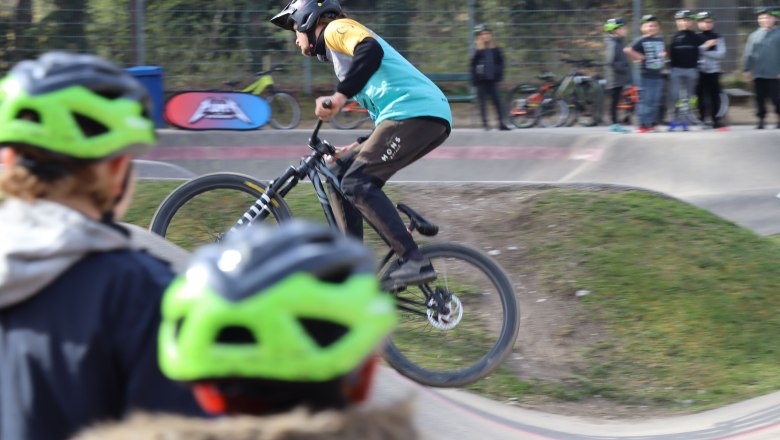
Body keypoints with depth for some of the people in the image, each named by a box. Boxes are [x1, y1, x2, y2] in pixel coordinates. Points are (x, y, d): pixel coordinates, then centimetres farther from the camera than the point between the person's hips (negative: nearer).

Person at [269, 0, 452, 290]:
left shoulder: (336, 29, 7)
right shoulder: (338, 53, 35)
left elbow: (371, 51, -18)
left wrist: (340, 96, -25)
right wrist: (358, 148, 27)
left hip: (415, 112, -10)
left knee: (357, 182, -15)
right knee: (341, 172, 12)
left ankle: (415, 263, -22)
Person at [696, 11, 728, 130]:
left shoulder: (718, 38, 3)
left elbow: (720, 54, -7)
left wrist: (703, 52, -11)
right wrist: (705, 46, -17)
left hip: (713, 71, 0)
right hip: (700, 71, 0)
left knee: (715, 96, -1)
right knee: (702, 95, 1)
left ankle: (716, 120, 6)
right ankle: (702, 119, 9)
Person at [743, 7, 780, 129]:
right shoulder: (754, 35, 7)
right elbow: (748, 54, 8)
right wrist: (747, 69, 3)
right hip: (758, 74, 3)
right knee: (760, 98, 6)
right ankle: (761, 120, 13)